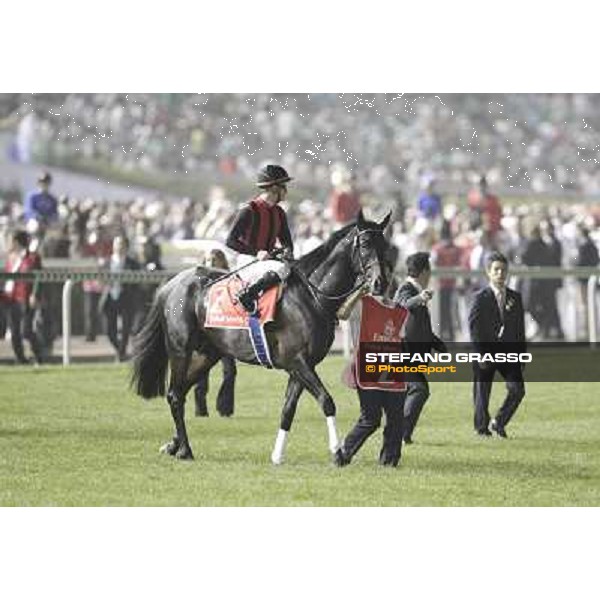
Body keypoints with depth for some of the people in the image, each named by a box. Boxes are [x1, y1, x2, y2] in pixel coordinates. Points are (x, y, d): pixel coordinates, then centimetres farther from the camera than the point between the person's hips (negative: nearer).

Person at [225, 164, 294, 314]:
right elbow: (230, 241, -11)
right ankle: (248, 294, -34)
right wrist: (256, 252, -22)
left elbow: (286, 240, 19)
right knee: (281, 268, -33)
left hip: (268, 260, 8)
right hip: (247, 263, -8)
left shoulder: (279, 213, 13)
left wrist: (287, 251, -7)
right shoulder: (250, 211, -9)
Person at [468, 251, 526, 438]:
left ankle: (499, 423, 10)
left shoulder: (515, 297, 8)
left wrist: (522, 354, 7)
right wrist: (480, 354, -16)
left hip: (509, 352, 3)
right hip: (485, 353, -3)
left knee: (517, 389, -9)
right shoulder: (481, 297, -5)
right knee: (482, 394, 3)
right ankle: (482, 428, 20)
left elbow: (520, 328, 12)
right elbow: (474, 327, -9)